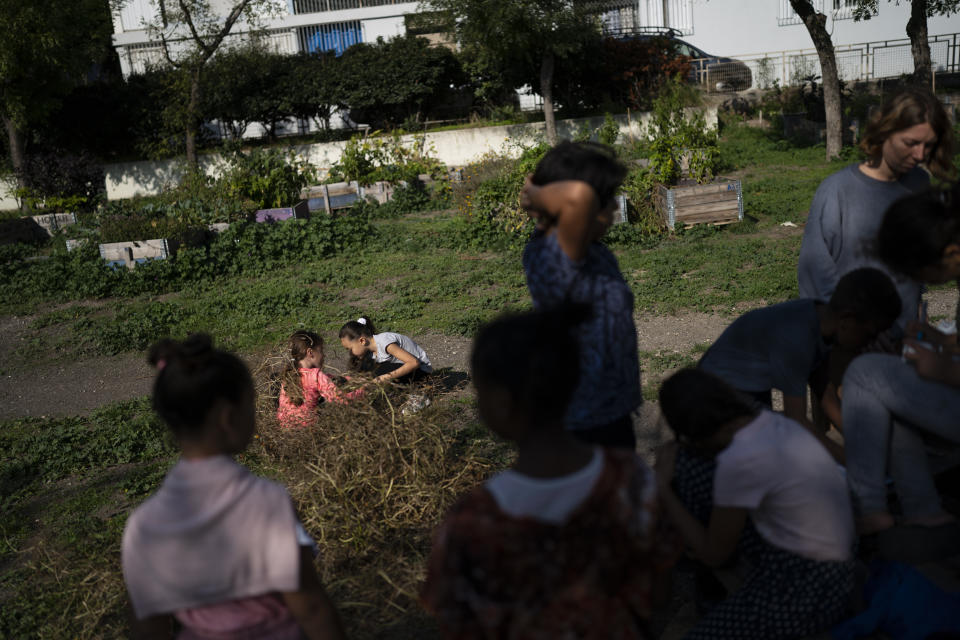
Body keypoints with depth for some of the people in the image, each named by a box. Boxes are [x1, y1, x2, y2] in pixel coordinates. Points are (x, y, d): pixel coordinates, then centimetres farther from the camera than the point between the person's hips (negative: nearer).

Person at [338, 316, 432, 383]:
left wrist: (387, 377, -36)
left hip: (421, 369, -9)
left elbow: (414, 363, -35)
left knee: (381, 372, -31)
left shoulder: (384, 342, -30)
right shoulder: (369, 348, -4)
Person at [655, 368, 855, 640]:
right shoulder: (767, 421, -6)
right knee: (690, 468, 1)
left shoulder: (739, 460, -29)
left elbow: (714, 554, -14)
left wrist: (663, 488, -7)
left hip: (809, 590, -8)